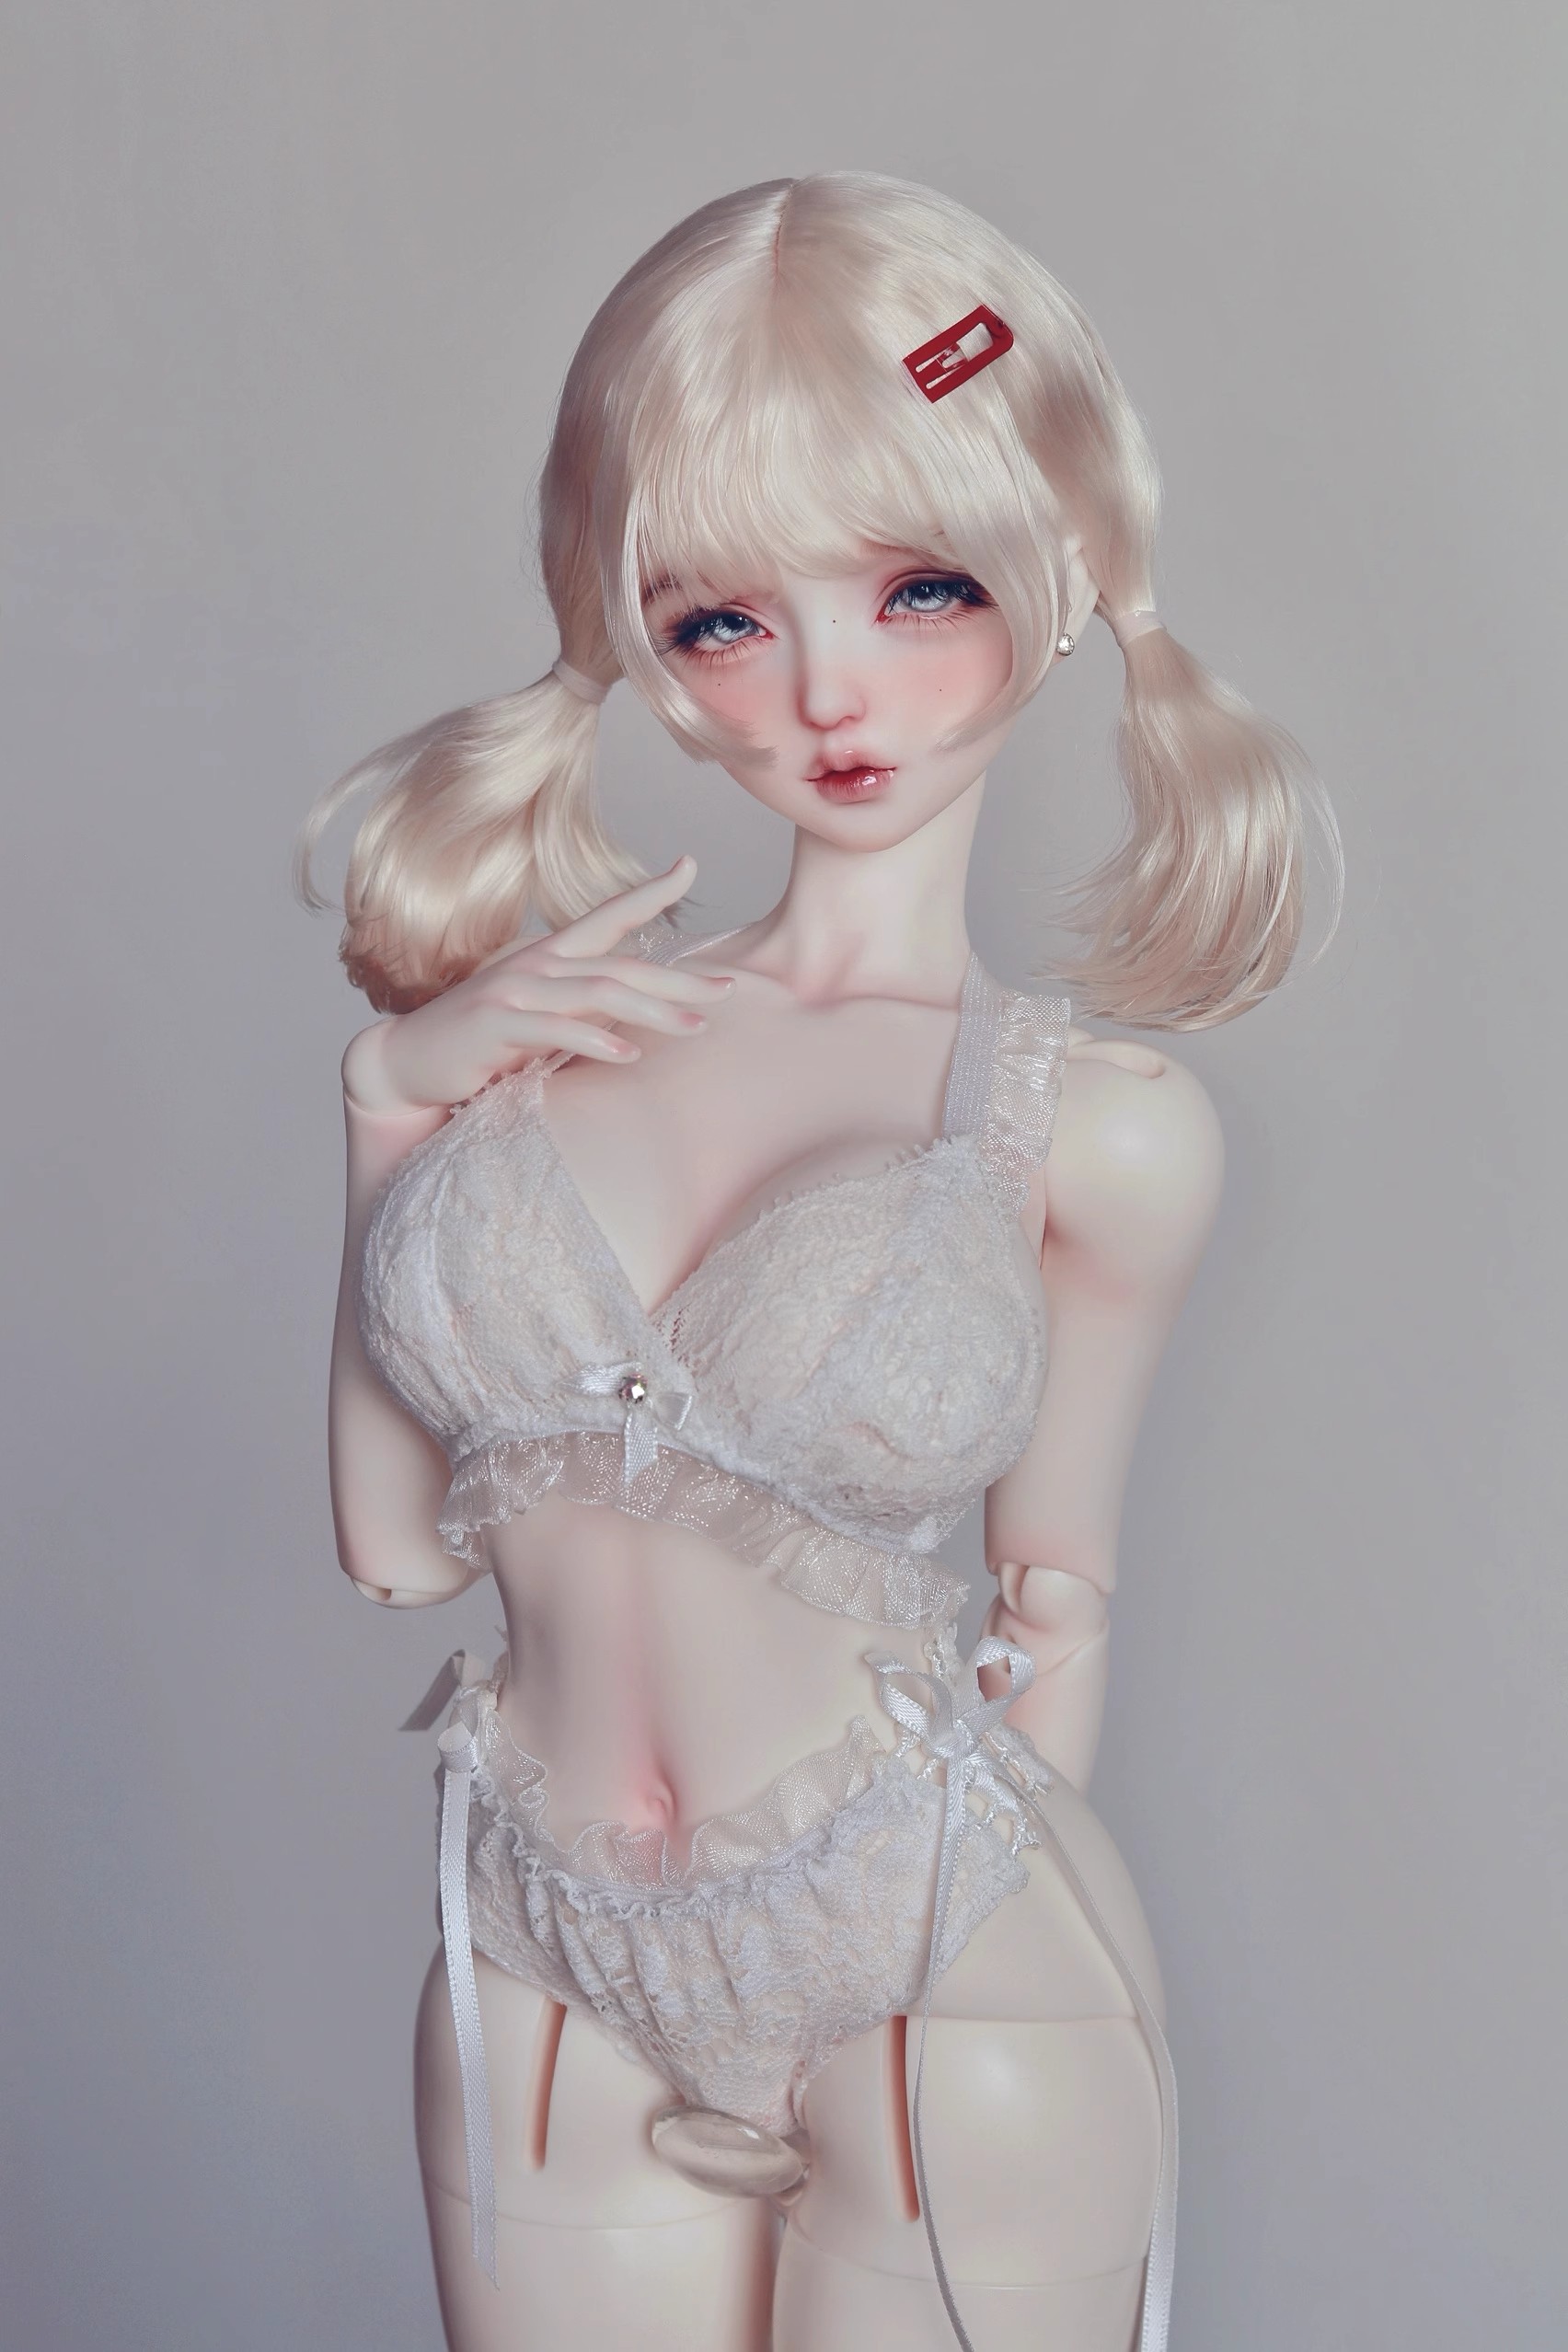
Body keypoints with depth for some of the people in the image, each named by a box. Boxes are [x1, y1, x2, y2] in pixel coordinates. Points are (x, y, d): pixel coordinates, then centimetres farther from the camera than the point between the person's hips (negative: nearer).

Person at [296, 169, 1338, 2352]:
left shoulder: (1105, 1126, -9)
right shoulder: (527, 1016, -2)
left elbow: (1059, 1592, 1)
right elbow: (396, 1539, 1)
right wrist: (390, 1093, -7)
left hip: (947, 2005, -2)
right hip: (550, 2004, 3)